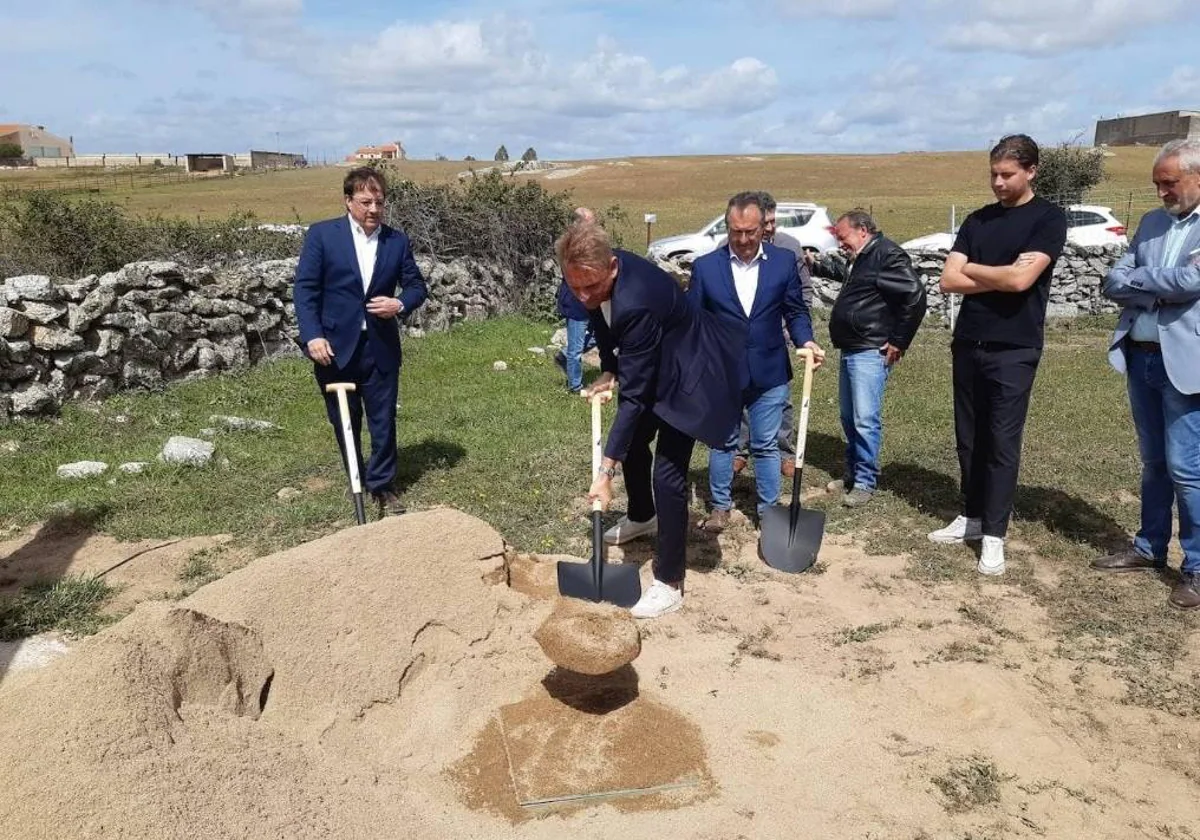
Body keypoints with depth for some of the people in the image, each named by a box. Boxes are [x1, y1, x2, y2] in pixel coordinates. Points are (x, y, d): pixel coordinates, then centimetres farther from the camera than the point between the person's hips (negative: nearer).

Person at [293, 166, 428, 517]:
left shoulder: (397, 240, 3)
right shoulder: (322, 234, -4)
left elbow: (417, 286, 10)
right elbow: (305, 288, -6)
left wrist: (401, 304, -13)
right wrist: (312, 336, -17)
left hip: (381, 347, 1)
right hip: (335, 346, -1)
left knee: (383, 421, 5)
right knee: (344, 421, 12)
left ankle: (383, 487, 19)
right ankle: (356, 483, 29)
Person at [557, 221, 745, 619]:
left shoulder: (636, 301, -40)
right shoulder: (596, 275, -16)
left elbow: (634, 395, -37)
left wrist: (606, 472, -35)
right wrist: (608, 372, -6)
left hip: (686, 374, -9)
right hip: (650, 368, 9)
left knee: (668, 474, -12)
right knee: (632, 442, 22)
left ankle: (669, 583, 0)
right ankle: (642, 517, 50)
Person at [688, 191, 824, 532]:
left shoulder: (784, 261, -2)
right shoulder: (705, 266, -4)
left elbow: (796, 311, 5)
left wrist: (806, 341, -14)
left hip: (769, 373, 0)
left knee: (766, 445, 10)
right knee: (722, 443, 13)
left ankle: (769, 509, 24)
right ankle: (720, 506, 29)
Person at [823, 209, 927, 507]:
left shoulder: (888, 255, -11)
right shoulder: (862, 259, 19)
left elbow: (916, 295, -19)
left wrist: (899, 342, -16)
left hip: (871, 353, -10)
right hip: (849, 350, 10)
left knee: (865, 420, -10)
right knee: (849, 418, 14)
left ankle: (865, 482, -1)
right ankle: (853, 474, 24)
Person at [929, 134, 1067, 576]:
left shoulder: (1049, 218, -5)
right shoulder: (977, 220, 11)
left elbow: (1021, 280, -18)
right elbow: (949, 280, 1)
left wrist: (973, 268, -3)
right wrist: (1001, 275, -9)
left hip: (1013, 351, -5)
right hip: (967, 344, 6)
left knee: (1002, 443, -2)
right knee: (969, 438, 12)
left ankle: (994, 535, 6)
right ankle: (972, 515, 24)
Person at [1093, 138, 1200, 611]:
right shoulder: (1152, 222, 12)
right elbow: (1112, 284, 5)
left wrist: (1135, 280, -5)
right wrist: (1158, 290, -11)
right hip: (1140, 358, 6)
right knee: (1154, 462, 16)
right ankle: (1150, 547, 29)